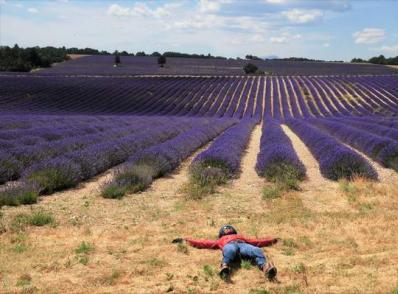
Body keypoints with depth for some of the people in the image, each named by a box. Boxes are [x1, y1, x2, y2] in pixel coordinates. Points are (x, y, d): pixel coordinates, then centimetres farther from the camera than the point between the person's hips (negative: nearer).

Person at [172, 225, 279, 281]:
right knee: (229, 250, -41)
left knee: (257, 250, -35)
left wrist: (272, 240, 40)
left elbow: (257, 242, 42)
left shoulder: (240, 237, 47)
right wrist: (186, 240, 37)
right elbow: (204, 243, 40)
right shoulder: (221, 240, 44)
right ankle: (225, 267, -70)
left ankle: (266, 268, -62)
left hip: (242, 244, 1)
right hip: (229, 245, -1)